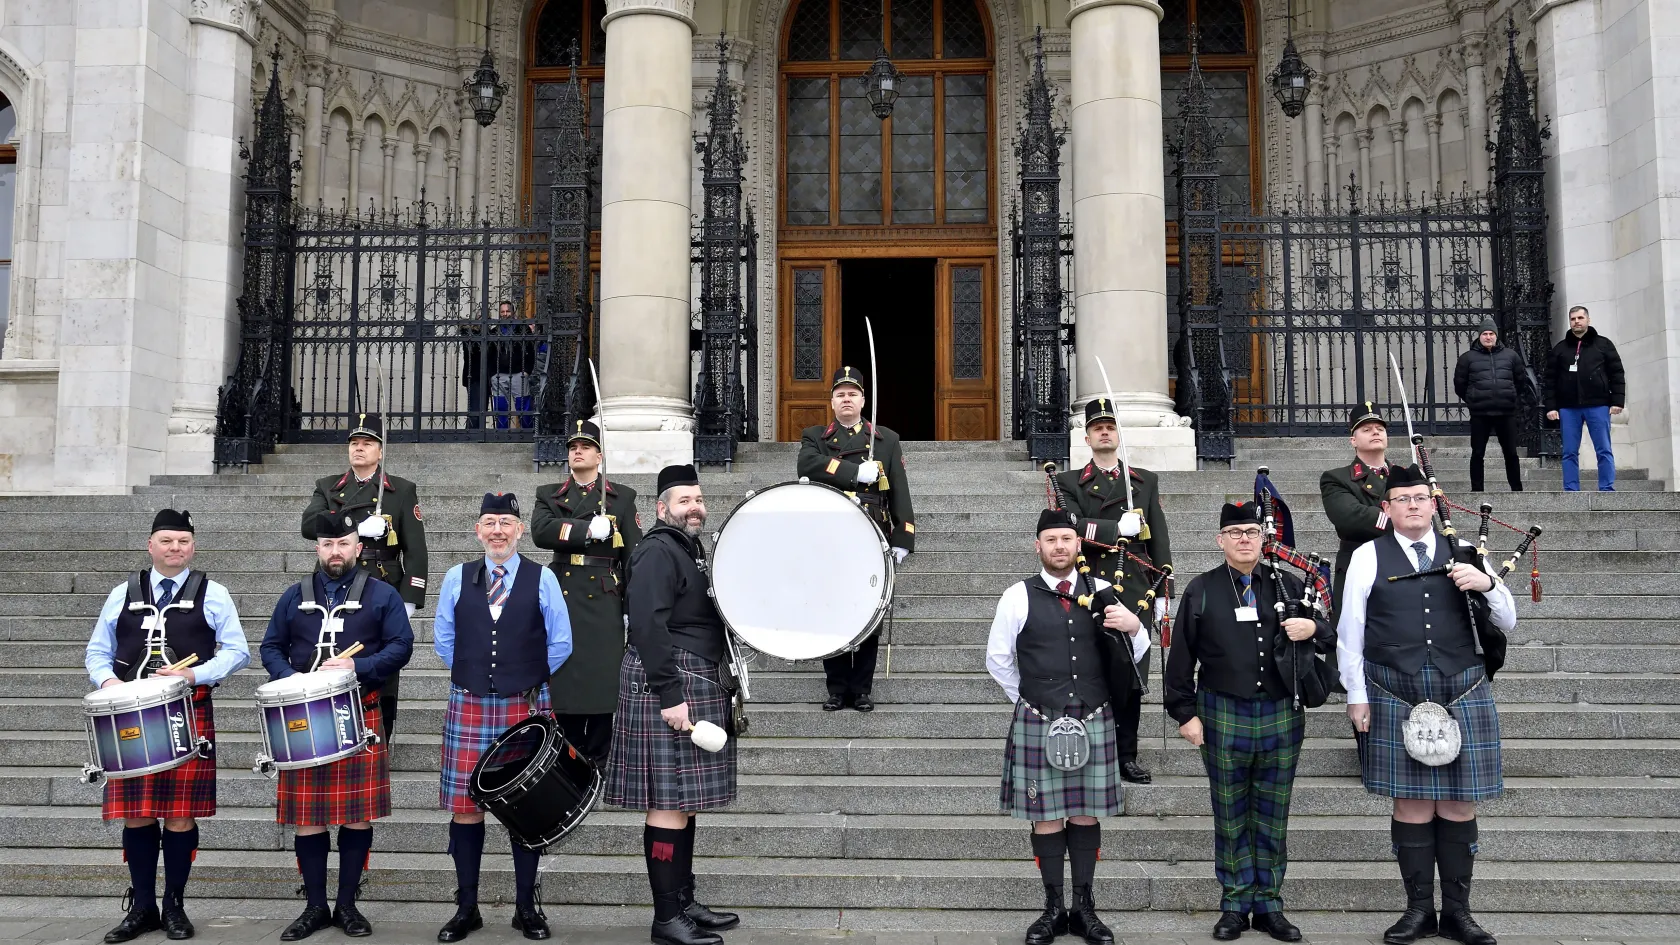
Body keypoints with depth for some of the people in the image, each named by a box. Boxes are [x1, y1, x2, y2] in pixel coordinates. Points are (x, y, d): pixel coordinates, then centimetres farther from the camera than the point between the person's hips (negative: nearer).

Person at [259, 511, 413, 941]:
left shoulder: (382, 595, 4)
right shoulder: (295, 597, 12)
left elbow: (401, 646, -2)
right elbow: (271, 647, 11)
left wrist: (357, 667, -16)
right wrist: (290, 678, -8)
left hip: (361, 716, -2)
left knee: (359, 814, 1)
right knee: (307, 816, 3)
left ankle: (347, 904, 15)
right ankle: (315, 906, 15)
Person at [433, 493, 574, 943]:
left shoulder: (543, 579, 1)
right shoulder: (457, 578, 6)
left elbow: (560, 644, 6)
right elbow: (443, 639, 15)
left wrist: (528, 679, 7)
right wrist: (473, 674, 12)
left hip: (526, 708, -1)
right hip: (468, 706, 1)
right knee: (465, 806, 3)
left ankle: (527, 907, 15)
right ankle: (466, 908, 15)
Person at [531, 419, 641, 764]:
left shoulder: (622, 497, 11)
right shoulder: (549, 495, 14)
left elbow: (634, 554, 6)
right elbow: (540, 531, -8)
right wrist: (589, 529, -15)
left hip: (604, 602, -1)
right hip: (562, 600, 1)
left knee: (603, 683, -2)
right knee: (564, 683, 2)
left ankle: (597, 770, 7)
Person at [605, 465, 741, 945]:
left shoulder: (692, 550, 18)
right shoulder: (657, 552, -12)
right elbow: (649, 627, -21)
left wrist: (715, 690, 21)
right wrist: (671, 697, -25)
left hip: (697, 684, 10)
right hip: (670, 686, -10)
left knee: (686, 797, 13)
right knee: (670, 801, -6)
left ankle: (685, 902, 21)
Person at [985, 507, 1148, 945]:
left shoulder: (1102, 592, 5)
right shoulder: (1018, 597, -2)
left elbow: (1137, 654, 9)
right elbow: (997, 660, 7)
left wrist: (1133, 626, -12)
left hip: (1094, 722, 2)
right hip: (1039, 724, -2)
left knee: (1086, 813, 8)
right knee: (1047, 816, 4)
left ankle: (1084, 908, 18)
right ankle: (1053, 909, 15)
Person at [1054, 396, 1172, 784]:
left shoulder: (1145, 481, 15)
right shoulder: (1070, 482, 8)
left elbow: (1160, 539, 12)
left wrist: (1162, 591, 7)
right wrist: (1118, 528, -14)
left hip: (1135, 594, 2)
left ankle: (1127, 756, 14)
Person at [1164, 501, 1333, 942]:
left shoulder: (1287, 586, 6)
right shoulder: (1201, 590, 1)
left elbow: (1331, 638, 11)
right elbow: (1181, 658, 2)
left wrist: (1314, 629, -12)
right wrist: (1185, 713, -3)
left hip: (1282, 718, 1)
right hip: (1223, 719, -1)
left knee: (1273, 819, 10)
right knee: (1230, 819, 7)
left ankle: (1269, 905, 21)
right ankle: (1234, 905, 18)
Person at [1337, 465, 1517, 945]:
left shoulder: (1463, 553, 11)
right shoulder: (1368, 558, 4)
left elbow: (1507, 622, 12)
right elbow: (1350, 633, 5)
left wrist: (1486, 585, -8)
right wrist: (1357, 696, 1)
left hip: (1463, 693, 2)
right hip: (1398, 697, -2)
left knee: (1459, 803, 5)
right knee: (1412, 803, 2)